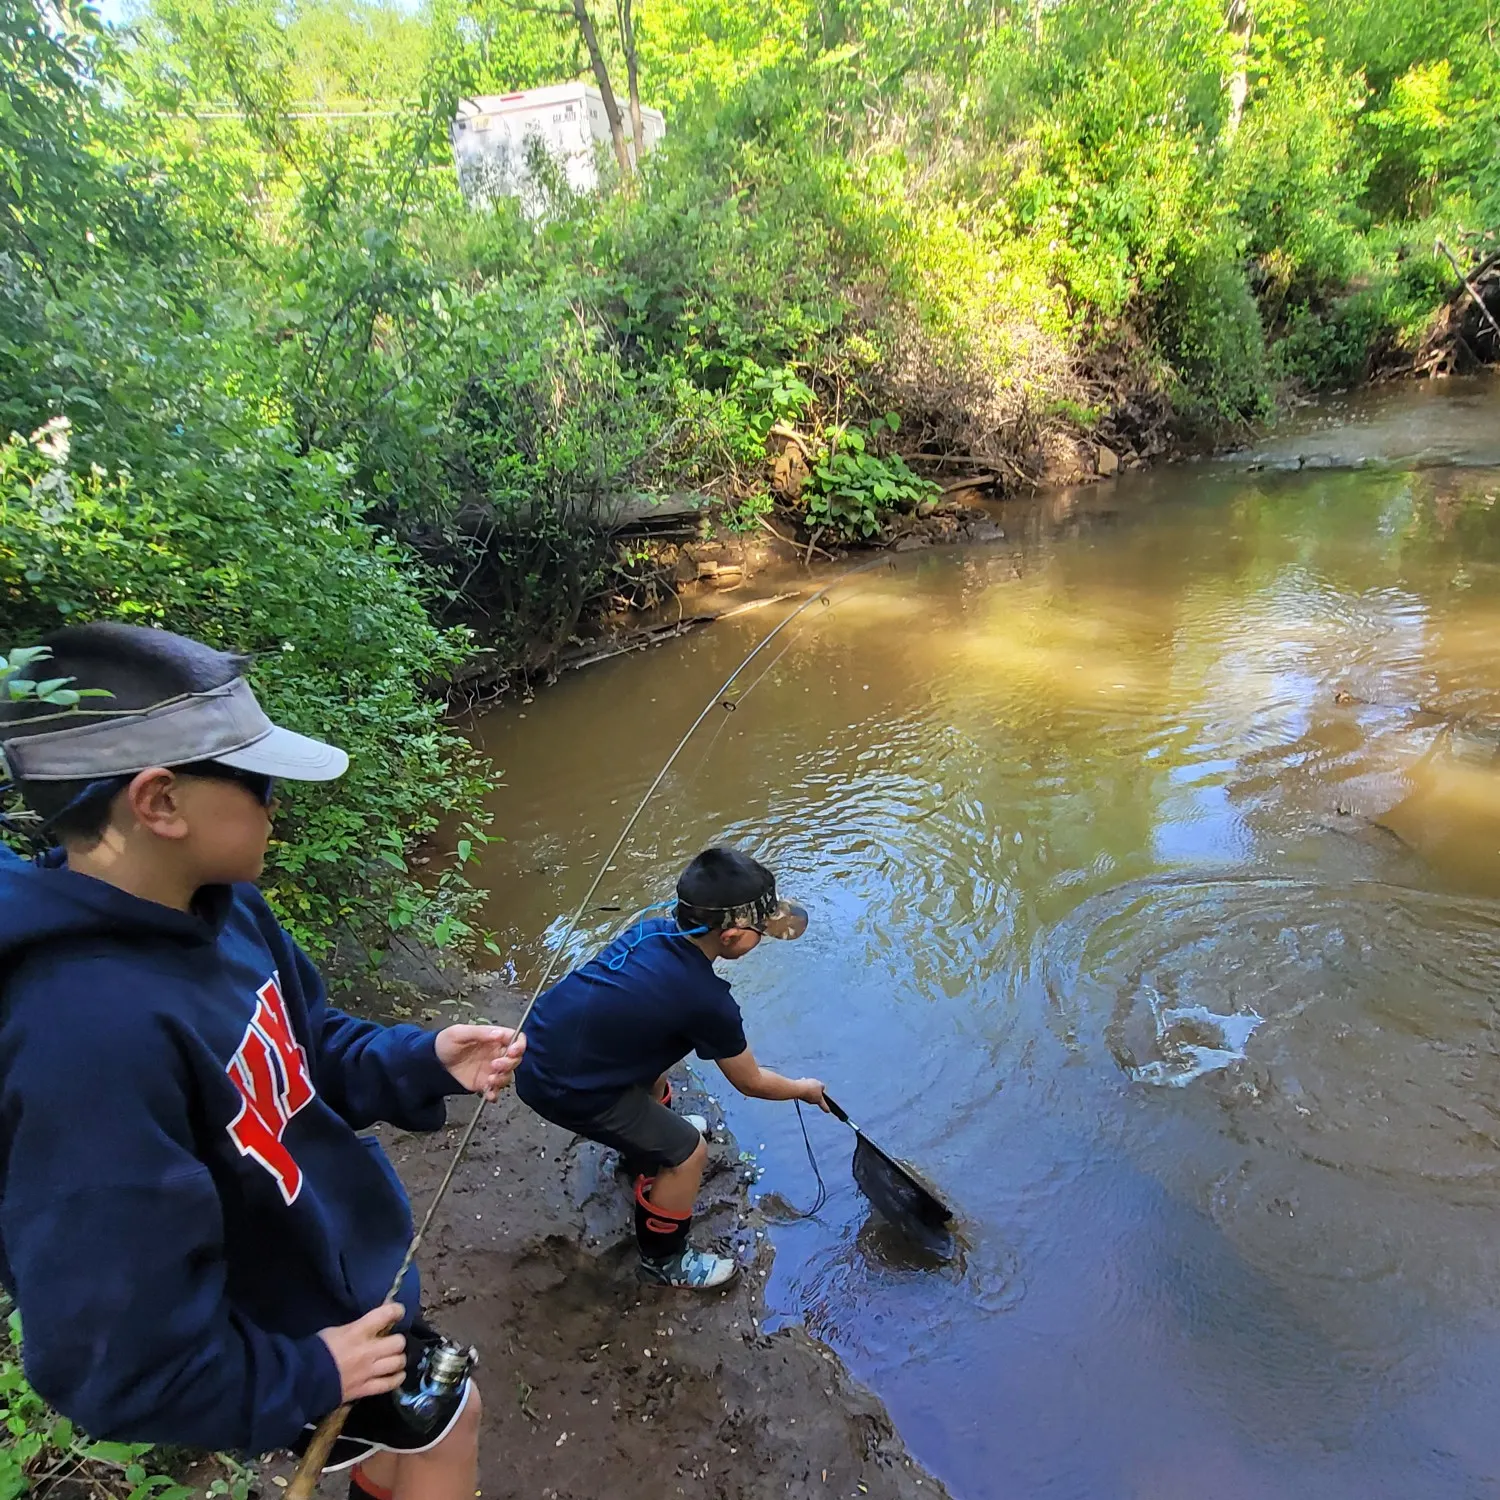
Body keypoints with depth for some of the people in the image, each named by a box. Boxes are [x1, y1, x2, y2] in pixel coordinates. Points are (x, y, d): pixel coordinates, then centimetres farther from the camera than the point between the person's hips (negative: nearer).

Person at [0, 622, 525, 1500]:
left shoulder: (219, 905, -13)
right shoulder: (89, 1034, -41)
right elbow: (116, 1362, -34)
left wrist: (423, 1061, -14)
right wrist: (306, 1374, -21)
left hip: (333, 1259, 7)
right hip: (284, 1345, -7)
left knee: (412, 1423, 32)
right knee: (440, 1422, 21)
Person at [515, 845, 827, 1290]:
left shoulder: (651, 929, -5)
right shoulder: (708, 1002, -22)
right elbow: (751, 1083, -5)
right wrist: (804, 1089, 14)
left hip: (539, 1042, 8)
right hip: (564, 1087, -8)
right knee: (688, 1153, 4)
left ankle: (645, 1142, 60)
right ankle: (662, 1260, 28)